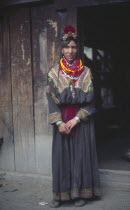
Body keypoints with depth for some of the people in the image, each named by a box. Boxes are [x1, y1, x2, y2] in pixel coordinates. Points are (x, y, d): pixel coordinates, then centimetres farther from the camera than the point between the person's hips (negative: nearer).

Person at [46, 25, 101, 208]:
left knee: (81, 155, 2)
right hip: (61, 120, 1)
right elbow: (51, 99, -1)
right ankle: (60, 194, 13)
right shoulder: (53, 73, 4)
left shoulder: (86, 72, 2)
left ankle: (81, 193, 13)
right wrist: (59, 122, -13)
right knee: (61, 155, 3)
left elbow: (89, 99, -3)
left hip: (81, 121, 0)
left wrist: (76, 119, -14)